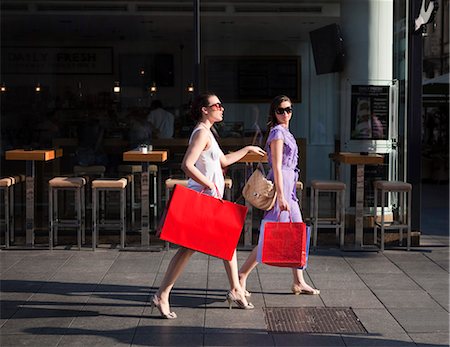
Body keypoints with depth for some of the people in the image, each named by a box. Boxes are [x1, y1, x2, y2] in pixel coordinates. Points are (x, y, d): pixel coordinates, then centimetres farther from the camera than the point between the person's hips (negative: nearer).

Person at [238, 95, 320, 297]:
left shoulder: (284, 132, 17)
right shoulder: (278, 132, -12)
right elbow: (277, 167, -18)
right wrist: (281, 196, -22)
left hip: (288, 188, 10)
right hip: (280, 186, -10)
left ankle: (298, 283, 17)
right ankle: (241, 277, -3)